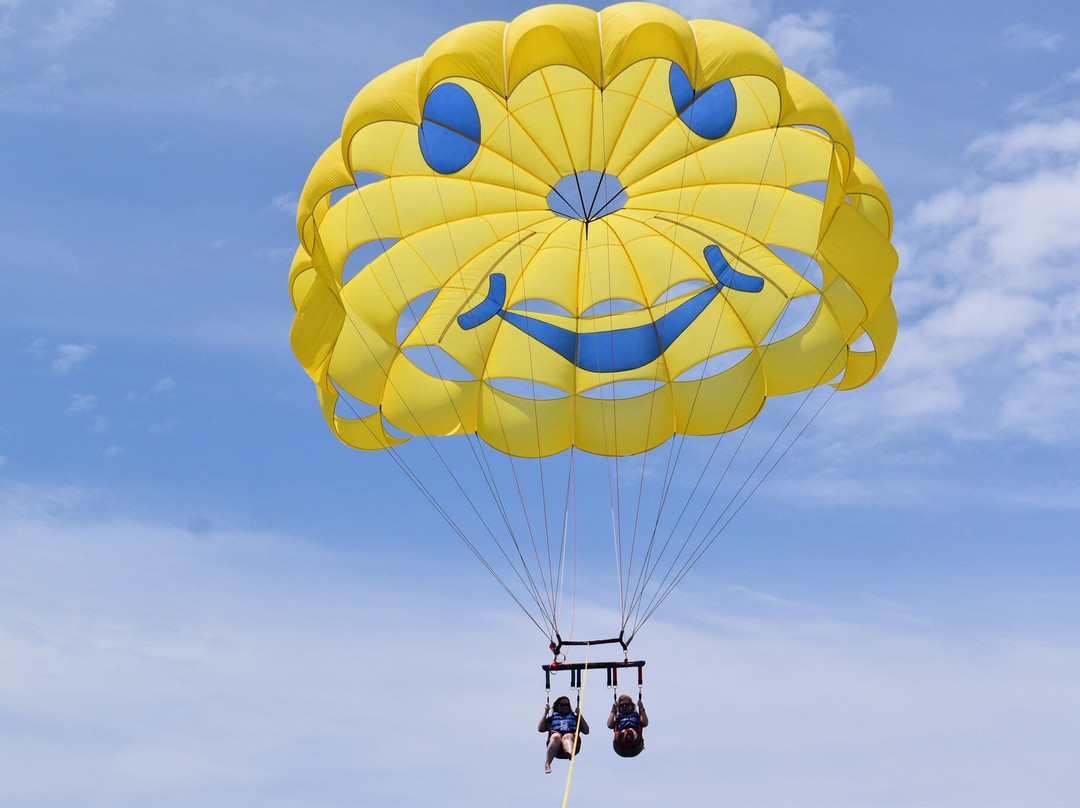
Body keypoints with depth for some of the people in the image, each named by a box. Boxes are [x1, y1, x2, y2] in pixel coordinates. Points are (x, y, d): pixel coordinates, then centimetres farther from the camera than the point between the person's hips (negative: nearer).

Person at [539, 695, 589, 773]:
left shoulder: (574, 717, 33)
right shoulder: (552, 718, 33)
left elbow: (586, 731, 20)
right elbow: (540, 729, 18)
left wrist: (579, 715, 16)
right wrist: (545, 713, 17)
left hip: (572, 738, -1)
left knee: (567, 737, -37)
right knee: (556, 737, -36)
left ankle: (570, 753, -74)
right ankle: (547, 763, -50)